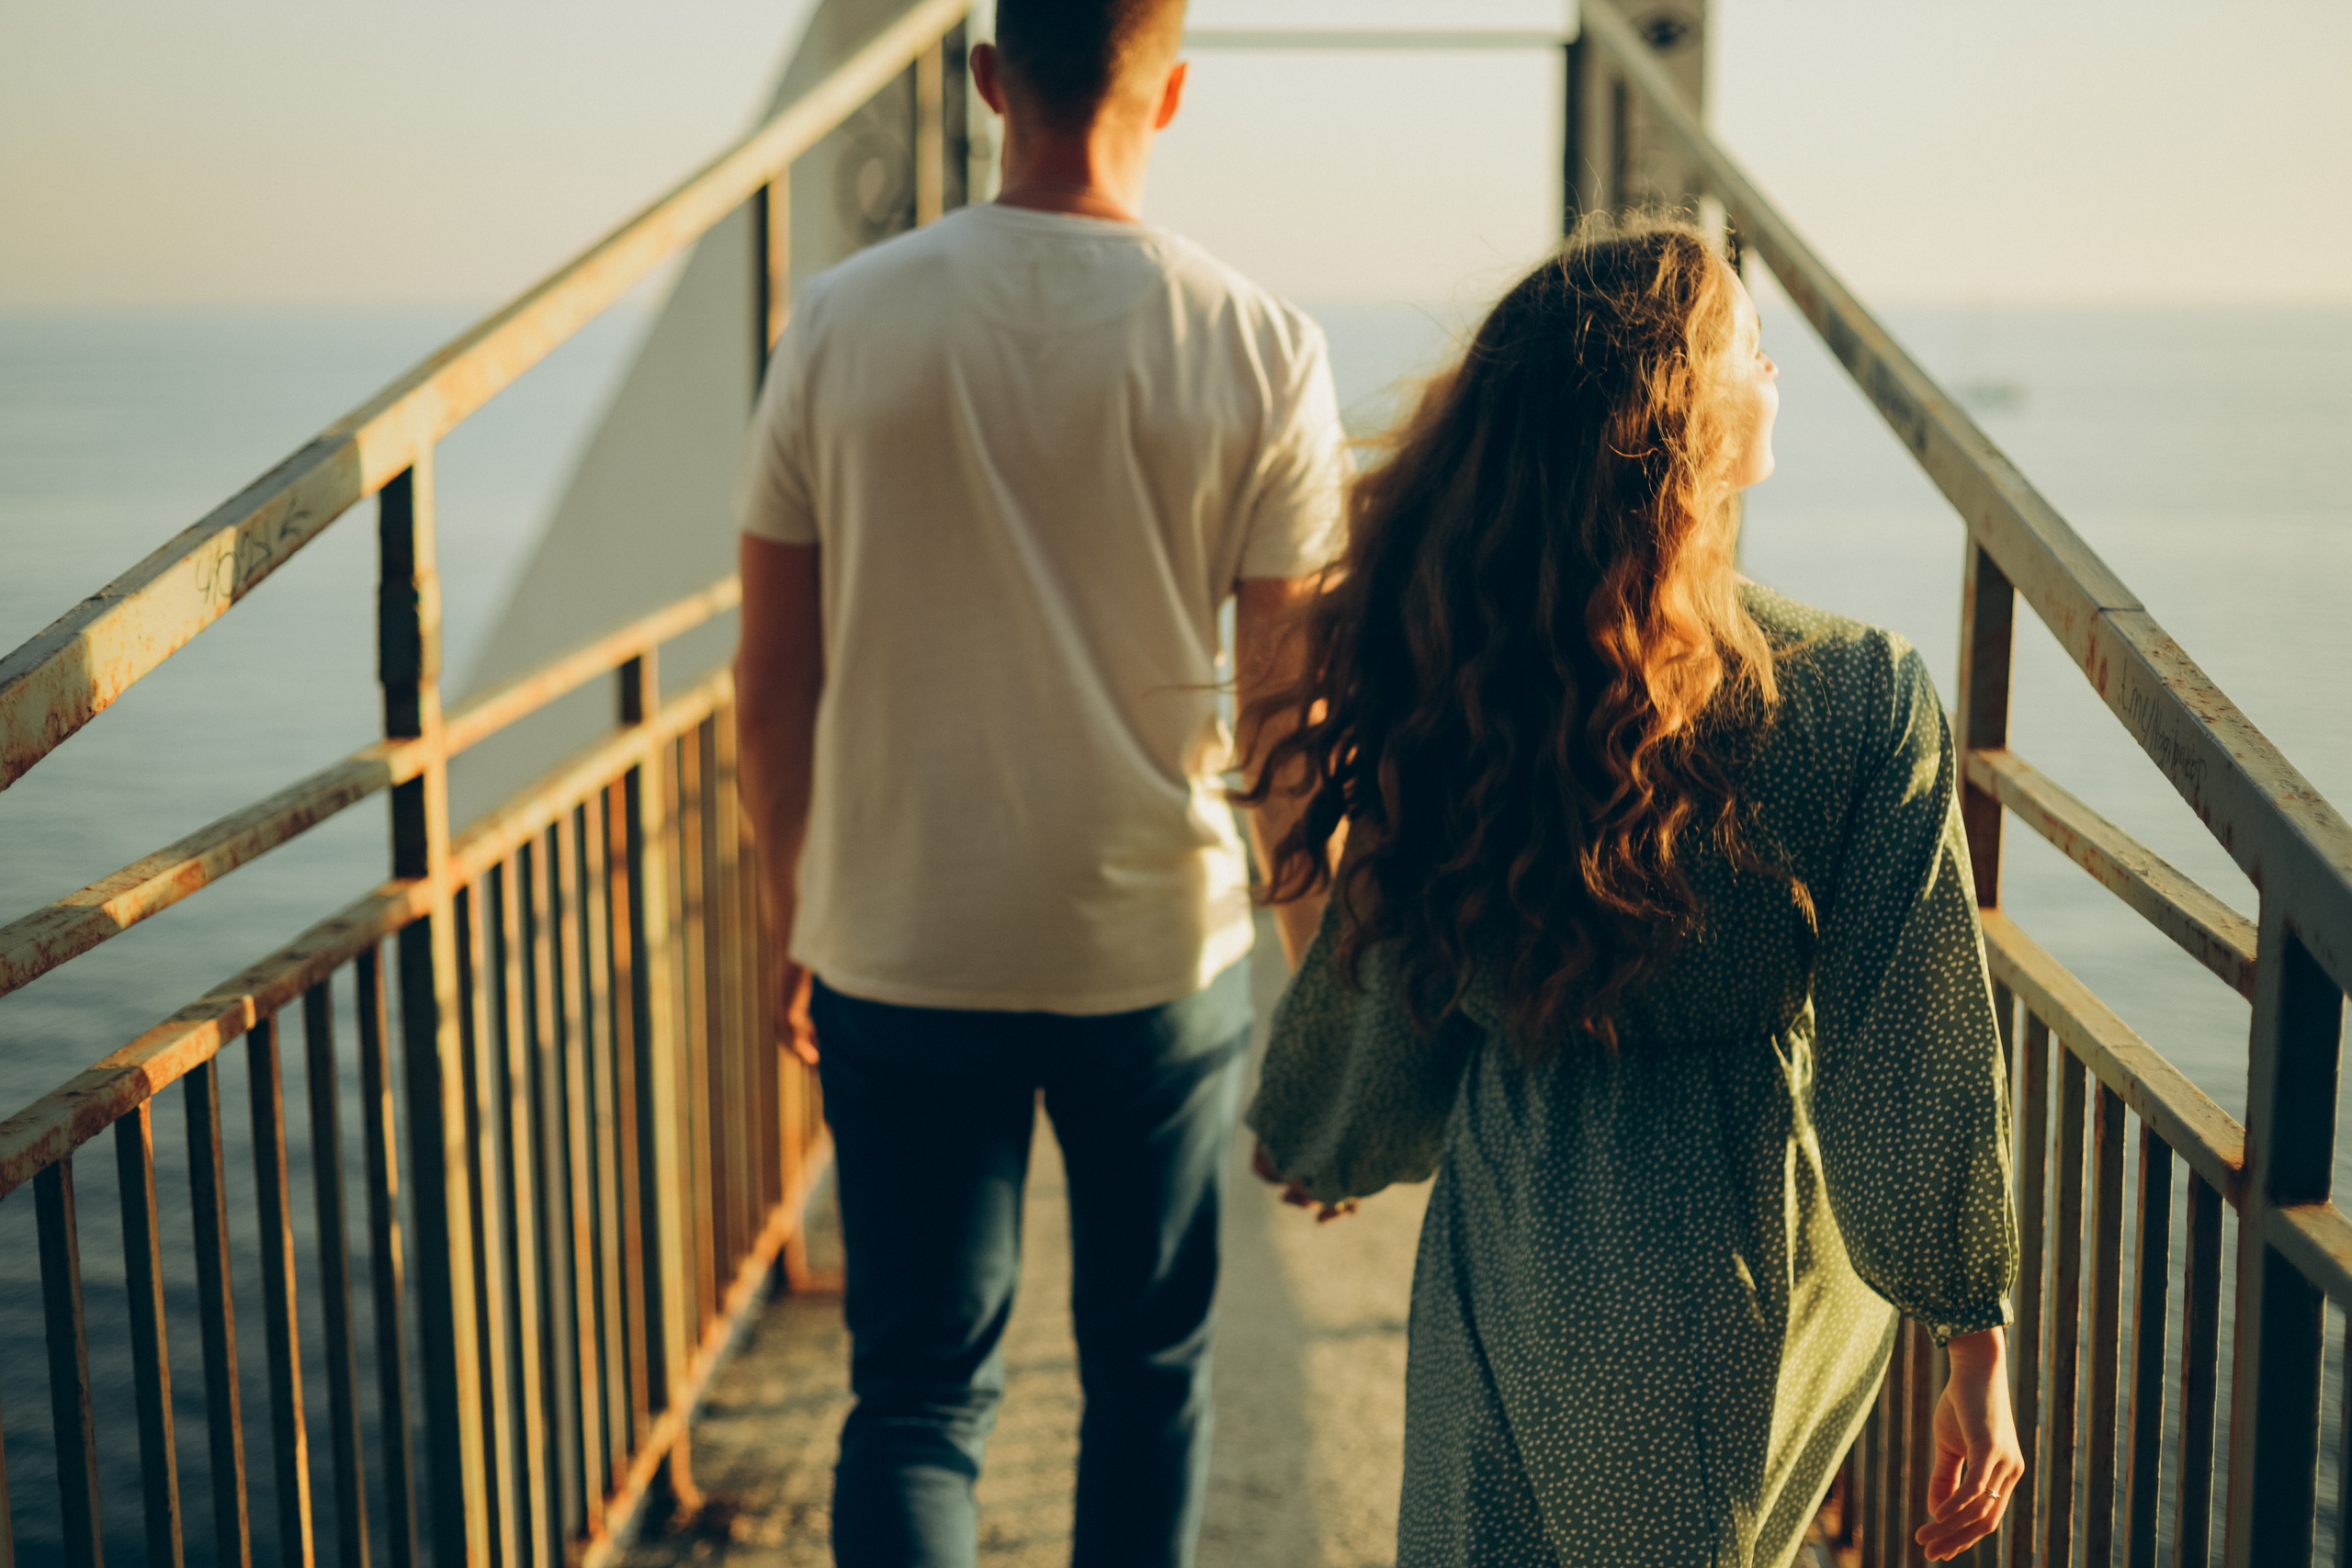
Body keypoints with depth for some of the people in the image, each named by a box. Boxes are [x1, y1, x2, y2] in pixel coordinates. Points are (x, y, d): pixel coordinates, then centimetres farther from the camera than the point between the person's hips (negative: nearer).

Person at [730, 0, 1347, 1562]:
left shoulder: (844, 321, -5)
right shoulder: (1258, 347, -8)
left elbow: (773, 688, 0)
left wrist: (797, 910, 15)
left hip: (897, 951, 1)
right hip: (1159, 952, 0)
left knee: (917, 1389, 11)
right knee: (1149, 1365, 20)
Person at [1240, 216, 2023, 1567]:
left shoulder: (1453, 665, -10)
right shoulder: (1862, 699, -19)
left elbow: (1394, 975, 3)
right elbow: (1916, 1064, -14)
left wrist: (1325, 1145, 24)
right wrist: (1978, 1350, -3)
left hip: (1510, 1244, 2)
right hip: (1737, 1266, -2)